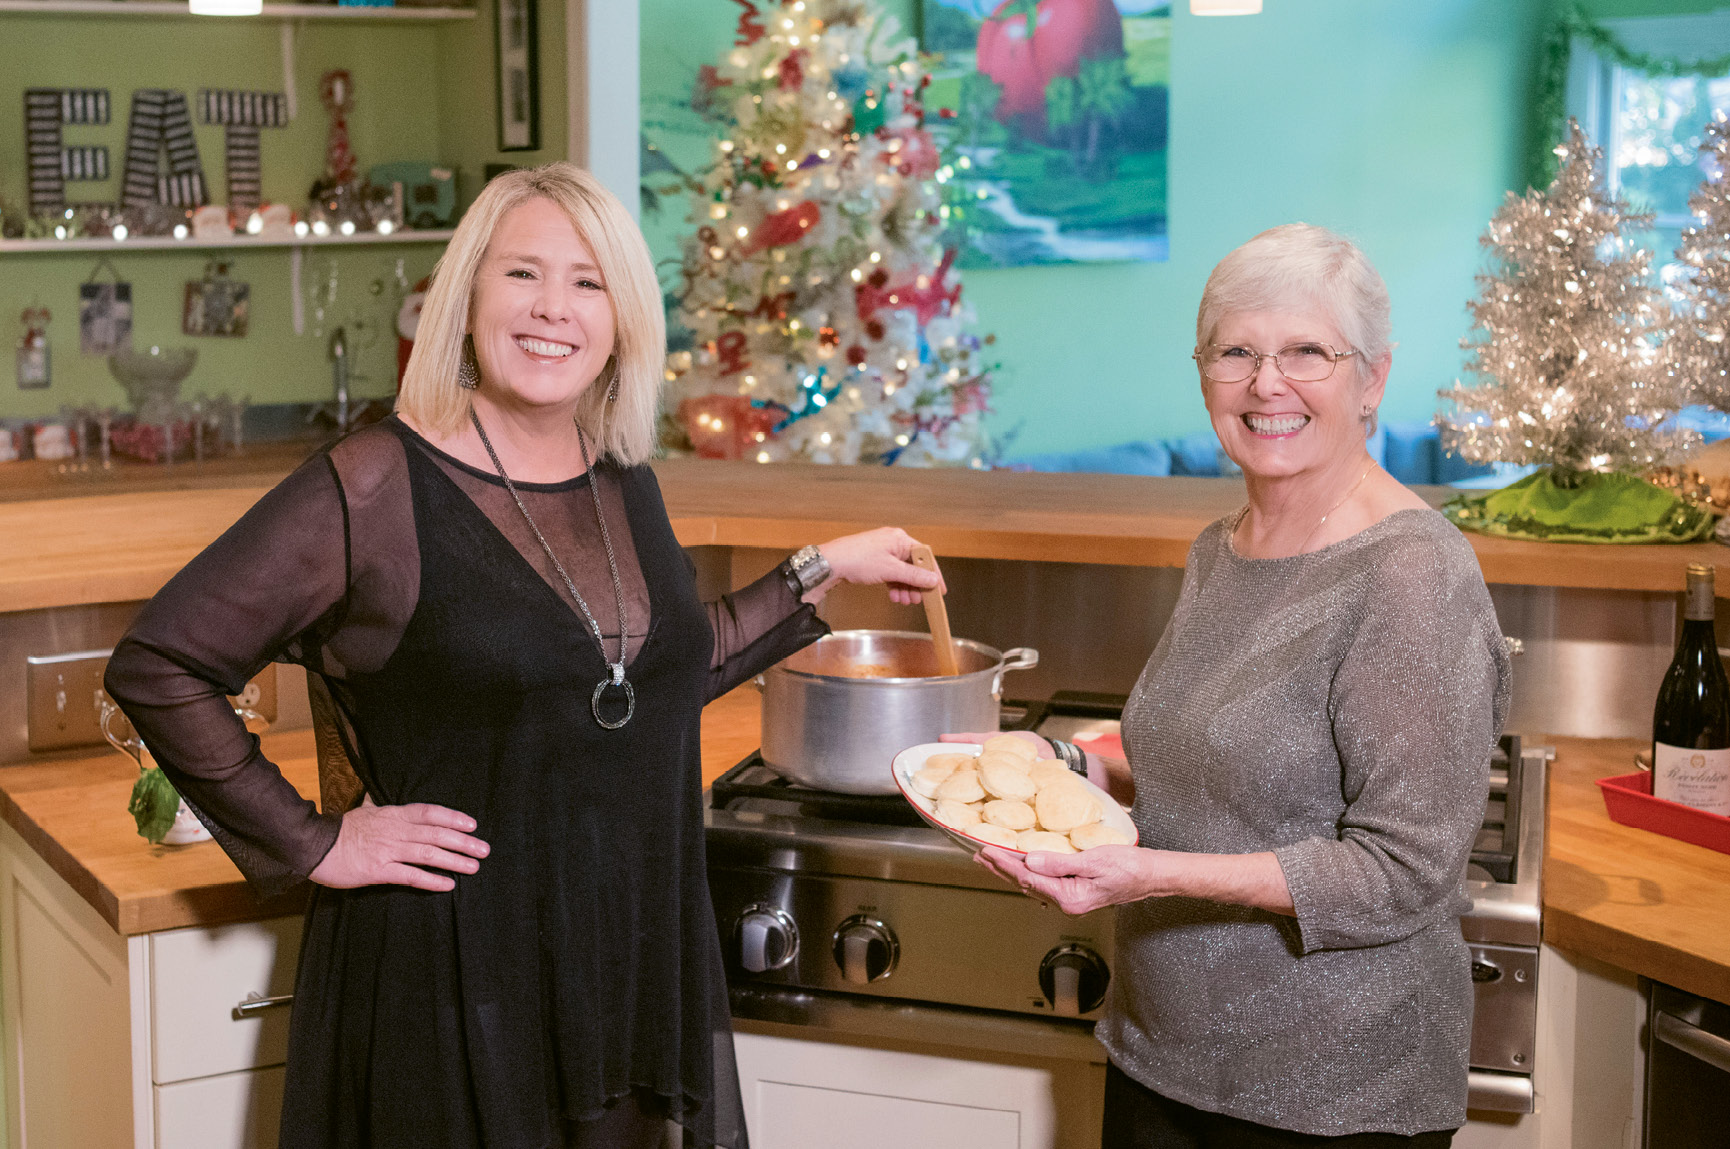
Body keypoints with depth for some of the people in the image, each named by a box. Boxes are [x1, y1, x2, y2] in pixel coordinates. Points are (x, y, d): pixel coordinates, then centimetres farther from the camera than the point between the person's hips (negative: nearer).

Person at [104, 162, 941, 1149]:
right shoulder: (377, 488, -14)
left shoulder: (626, 485, 7)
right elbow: (155, 665, -13)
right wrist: (310, 845, -12)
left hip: (635, 952, 6)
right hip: (451, 977, -6)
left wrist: (823, 571, 20)